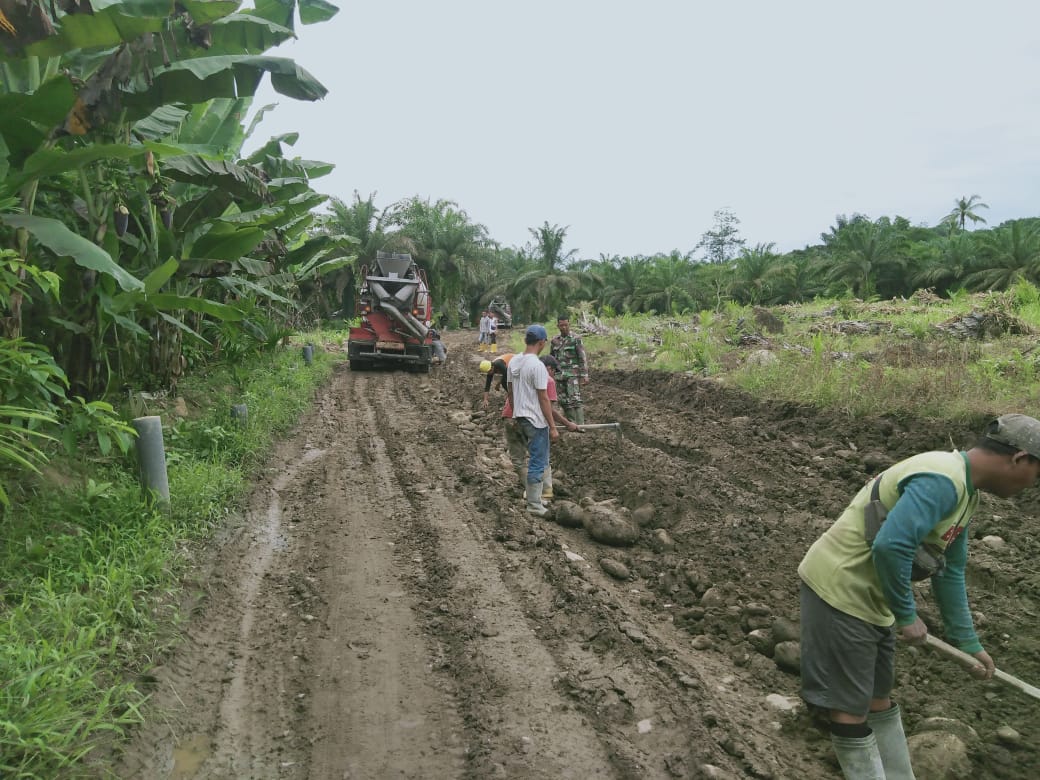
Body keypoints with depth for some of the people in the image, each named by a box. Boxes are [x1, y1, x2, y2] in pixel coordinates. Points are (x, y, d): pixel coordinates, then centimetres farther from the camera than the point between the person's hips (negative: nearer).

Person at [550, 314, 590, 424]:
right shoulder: (555, 340, 11)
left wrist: (584, 376, -13)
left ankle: (580, 425, -14)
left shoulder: (576, 339, -4)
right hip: (560, 376, 5)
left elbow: (583, 358, -7)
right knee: (564, 401, 7)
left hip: (573, 375, -5)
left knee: (575, 399, -14)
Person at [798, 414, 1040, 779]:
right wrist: (907, 615, -17)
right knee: (851, 708, 1)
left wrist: (968, 642, 22)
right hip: (839, 589, -10)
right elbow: (890, 546, -32)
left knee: (879, 698, 22)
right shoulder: (941, 480, -23)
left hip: (869, 595, 10)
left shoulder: (964, 490, 11)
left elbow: (950, 571, 18)